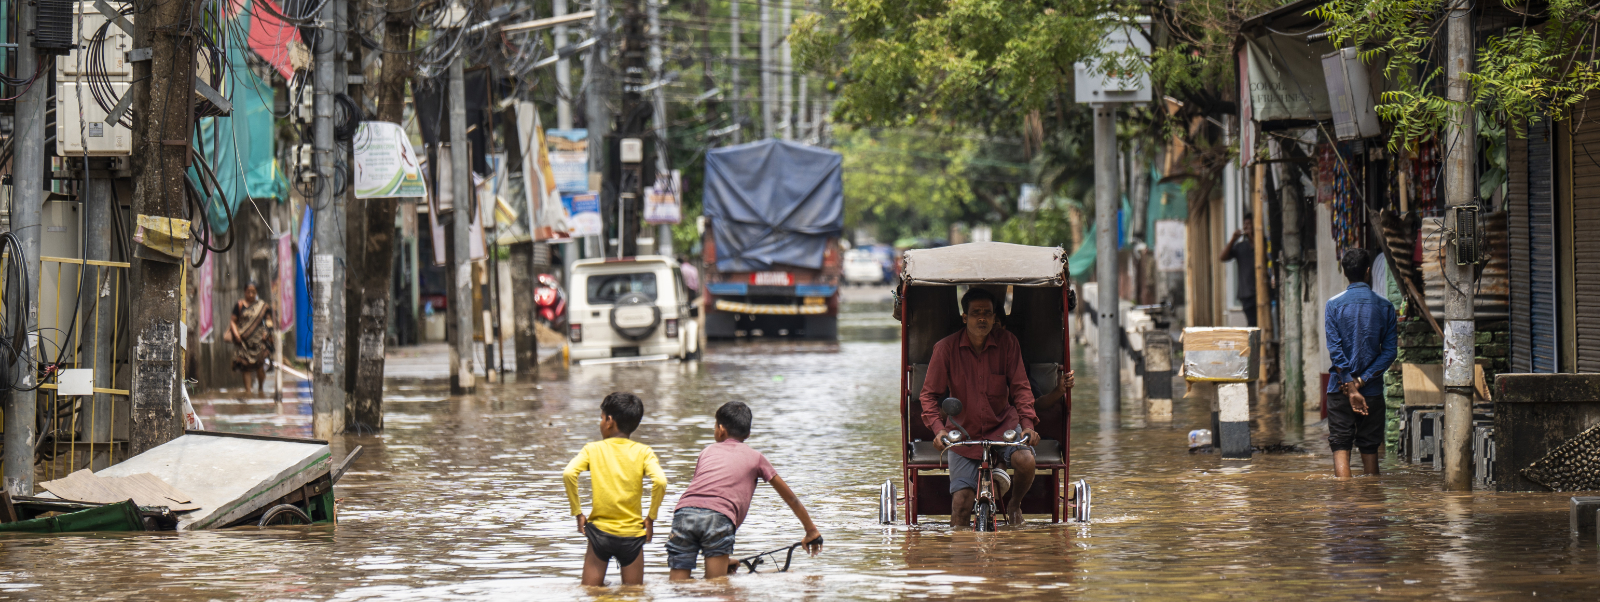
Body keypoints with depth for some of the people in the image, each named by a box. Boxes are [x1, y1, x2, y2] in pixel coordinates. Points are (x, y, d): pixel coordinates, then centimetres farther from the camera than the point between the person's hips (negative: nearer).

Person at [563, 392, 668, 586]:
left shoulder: (593, 449, 1)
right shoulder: (643, 451, 0)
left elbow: (568, 474, -14)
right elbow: (660, 481, -15)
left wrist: (577, 513, -5)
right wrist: (651, 517, -3)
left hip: (600, 530, 0)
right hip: (632, 532, 0)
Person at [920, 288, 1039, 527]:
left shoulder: (1007, 342, -6)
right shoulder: (946, 348, -8)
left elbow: (1020, 387, -5)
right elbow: (929, 394, -7)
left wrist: (1027, 423, -21)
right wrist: (938, 429, -23)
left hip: (1003, 424, 0)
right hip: (964, 432, 0)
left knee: (1025, 460, -28)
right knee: (961, 503, -9)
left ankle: (1014, 503, 3)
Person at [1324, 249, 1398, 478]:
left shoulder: (1334, 304, -4)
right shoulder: (1385, 306, 1)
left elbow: (1334, 349, -11)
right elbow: (1389, 352, -4)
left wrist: (1351, 386, -11)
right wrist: (1362, 381, -8)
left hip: (1340, 388, -2)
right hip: (1372, 390, 2)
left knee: (1340, 448, -2)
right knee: (1370, 449, 10)